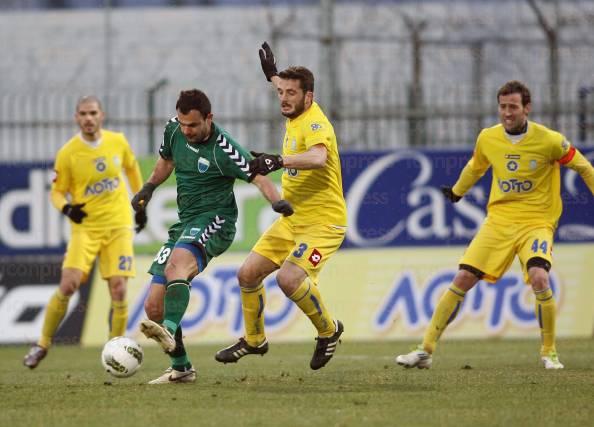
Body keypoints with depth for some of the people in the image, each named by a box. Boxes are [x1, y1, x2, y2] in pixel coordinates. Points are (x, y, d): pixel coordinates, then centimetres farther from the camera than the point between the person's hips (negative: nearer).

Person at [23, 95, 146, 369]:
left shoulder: (117, 142, 0)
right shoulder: (67, 154, -8)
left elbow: (131, 168, 20)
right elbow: (57, 192, 0)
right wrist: (66, 208, -22)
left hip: (119, 226, 2)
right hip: (85, 227, -2)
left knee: (118, 291, -8)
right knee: (67, 286, -15)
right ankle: (43, 344, 3)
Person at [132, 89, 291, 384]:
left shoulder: (223, 149, -15)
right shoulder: (173, 130, 5)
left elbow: (259, 179, -18)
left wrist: (277, 202, -37)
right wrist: (148, 189, 12)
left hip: (215, 220, -8)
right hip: (185, 223, 8)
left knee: (177, 262, -40)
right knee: (153, 305, 1)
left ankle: (169, 332, -55)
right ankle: (181, 367, 14)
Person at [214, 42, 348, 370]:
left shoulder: (314, 123, -19)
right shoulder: (296, 117, 8)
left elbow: (318, 158, -42)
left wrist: (278, 161, -54)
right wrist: (272, 74, 42)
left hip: (323, 221, -9)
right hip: (292, 219, 9)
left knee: (289, 278, -28)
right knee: (248, 274, 7)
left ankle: (328, 330, -4)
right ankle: (253, 340, 28)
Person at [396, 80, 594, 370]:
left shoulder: (549, 141, -12)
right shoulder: (488, 139, 0)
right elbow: (475, 167, 23)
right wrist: (456, 192, 37)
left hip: (537, 222, -3)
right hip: (498, 220, 4)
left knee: (539, 278, -27)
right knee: (463, 280, -6)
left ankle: (549, 353, -8)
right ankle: (426, 349, 2)